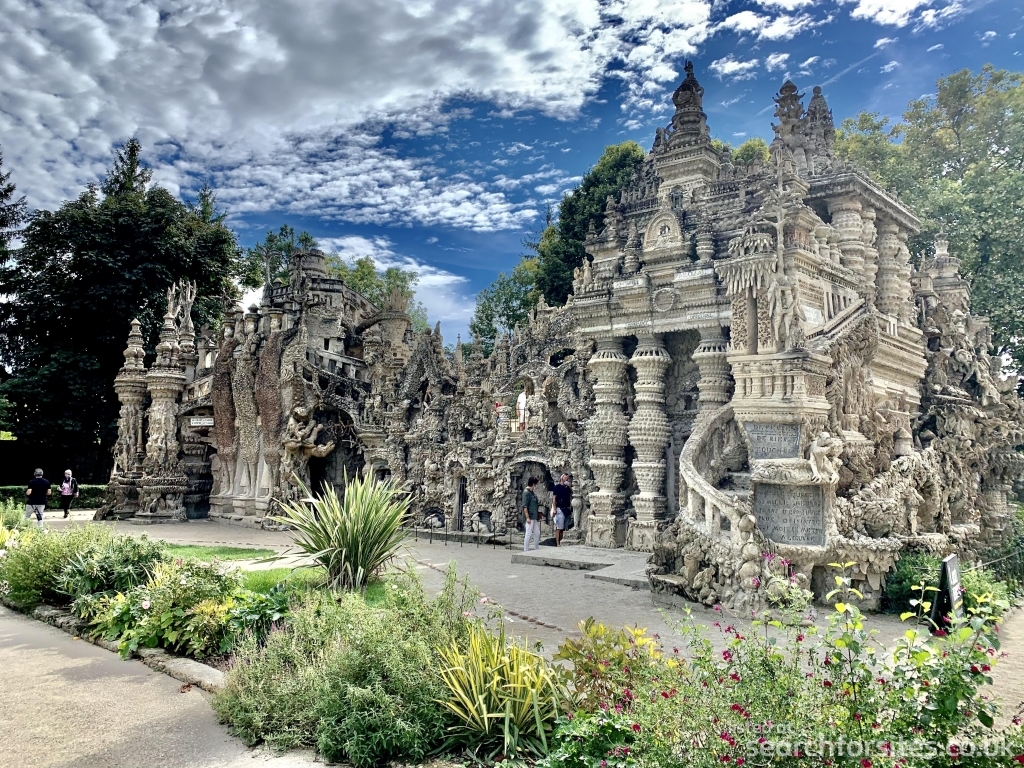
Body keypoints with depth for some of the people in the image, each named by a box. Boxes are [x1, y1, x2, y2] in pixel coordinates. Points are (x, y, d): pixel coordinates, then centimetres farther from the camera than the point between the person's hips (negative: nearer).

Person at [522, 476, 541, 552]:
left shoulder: (532, 493, 14)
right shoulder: (526, 493, -14)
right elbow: (525, 506, -18)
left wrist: (538, 516, 21)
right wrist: (527, 517, -22)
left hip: (534, 517, 9)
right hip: (530, 517, -9)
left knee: (537, 533, 13)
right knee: (529, 534, -5)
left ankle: (537, 549, 21)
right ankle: (526, 551, 1)